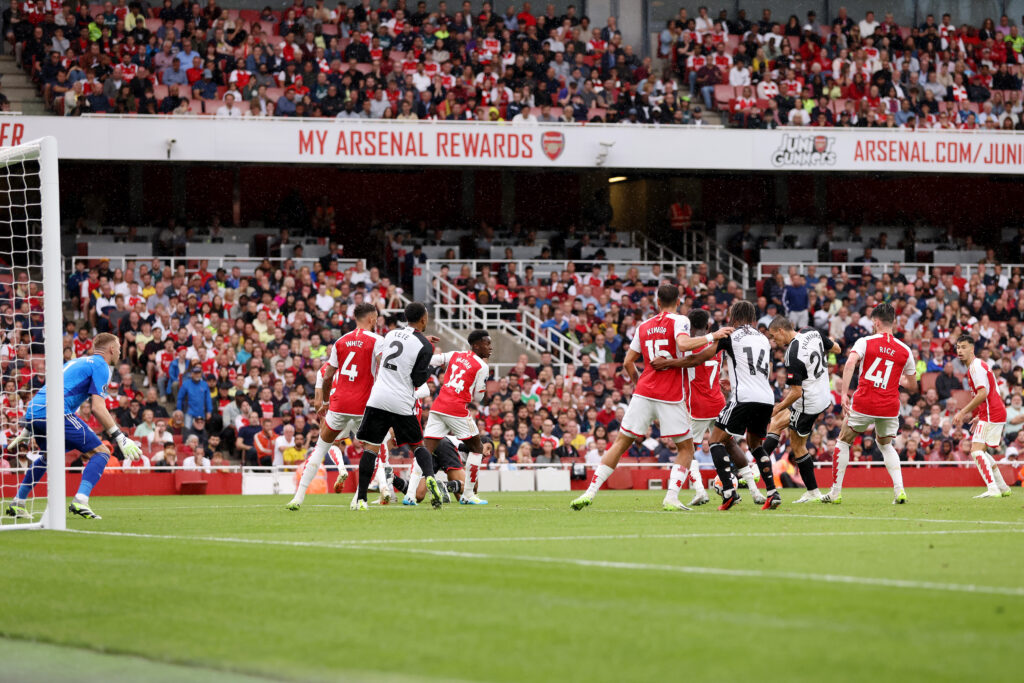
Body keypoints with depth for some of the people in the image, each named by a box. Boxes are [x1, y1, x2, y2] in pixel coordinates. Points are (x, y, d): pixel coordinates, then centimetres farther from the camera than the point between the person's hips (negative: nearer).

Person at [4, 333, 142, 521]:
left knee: (48, 455, 34)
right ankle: (79, 502, -21)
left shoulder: (77, 362, 30)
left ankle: (16, 504, 30)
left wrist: (27, 431, 37)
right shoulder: (100, 365, 4)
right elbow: (97, 408, -8)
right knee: (101, 452, -3)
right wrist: (119, 438, -7)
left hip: (32, 413, 9)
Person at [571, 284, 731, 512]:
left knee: (621, 443, 10)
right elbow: (683, 343, -22)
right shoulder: (679, 321, -2)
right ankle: (671, 498, -7)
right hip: (671, 397, -4)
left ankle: (590, 492, 2)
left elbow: (628, 362, 15)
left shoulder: (643, 327, 14)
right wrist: (711, 337, -15)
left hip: (644, 393, 4)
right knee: (686, 449, 9)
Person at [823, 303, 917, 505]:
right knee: (886, 446, 25)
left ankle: (835, 493, 15)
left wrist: (844, 394, -19)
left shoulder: (864, 342, -1)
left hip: (864, 404, -3)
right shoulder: (904, 350, 7)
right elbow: (912, 386, 14)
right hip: (890, 407, 3)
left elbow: (850, 363, -19)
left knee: (843, 443, 16)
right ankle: (899, 490, 6)